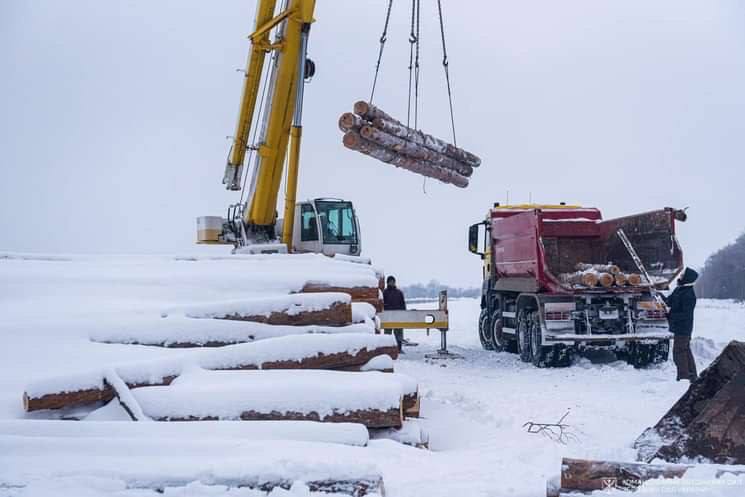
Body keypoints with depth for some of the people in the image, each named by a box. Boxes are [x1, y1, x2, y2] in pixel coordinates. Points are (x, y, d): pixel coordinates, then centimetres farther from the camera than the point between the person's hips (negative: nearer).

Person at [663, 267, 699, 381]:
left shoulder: (689, 294, -22)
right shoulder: (679, 289, 8)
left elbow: (686, 314, -24)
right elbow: (669, 301, 17)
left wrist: (671, 313, -21)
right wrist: (661, 297, 0)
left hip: (682, 328, -10)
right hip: (680, 327, 10)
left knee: (679, 352, -6)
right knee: (686, 350, 17)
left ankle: (683, 377, 0)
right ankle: (692, 376, 27)